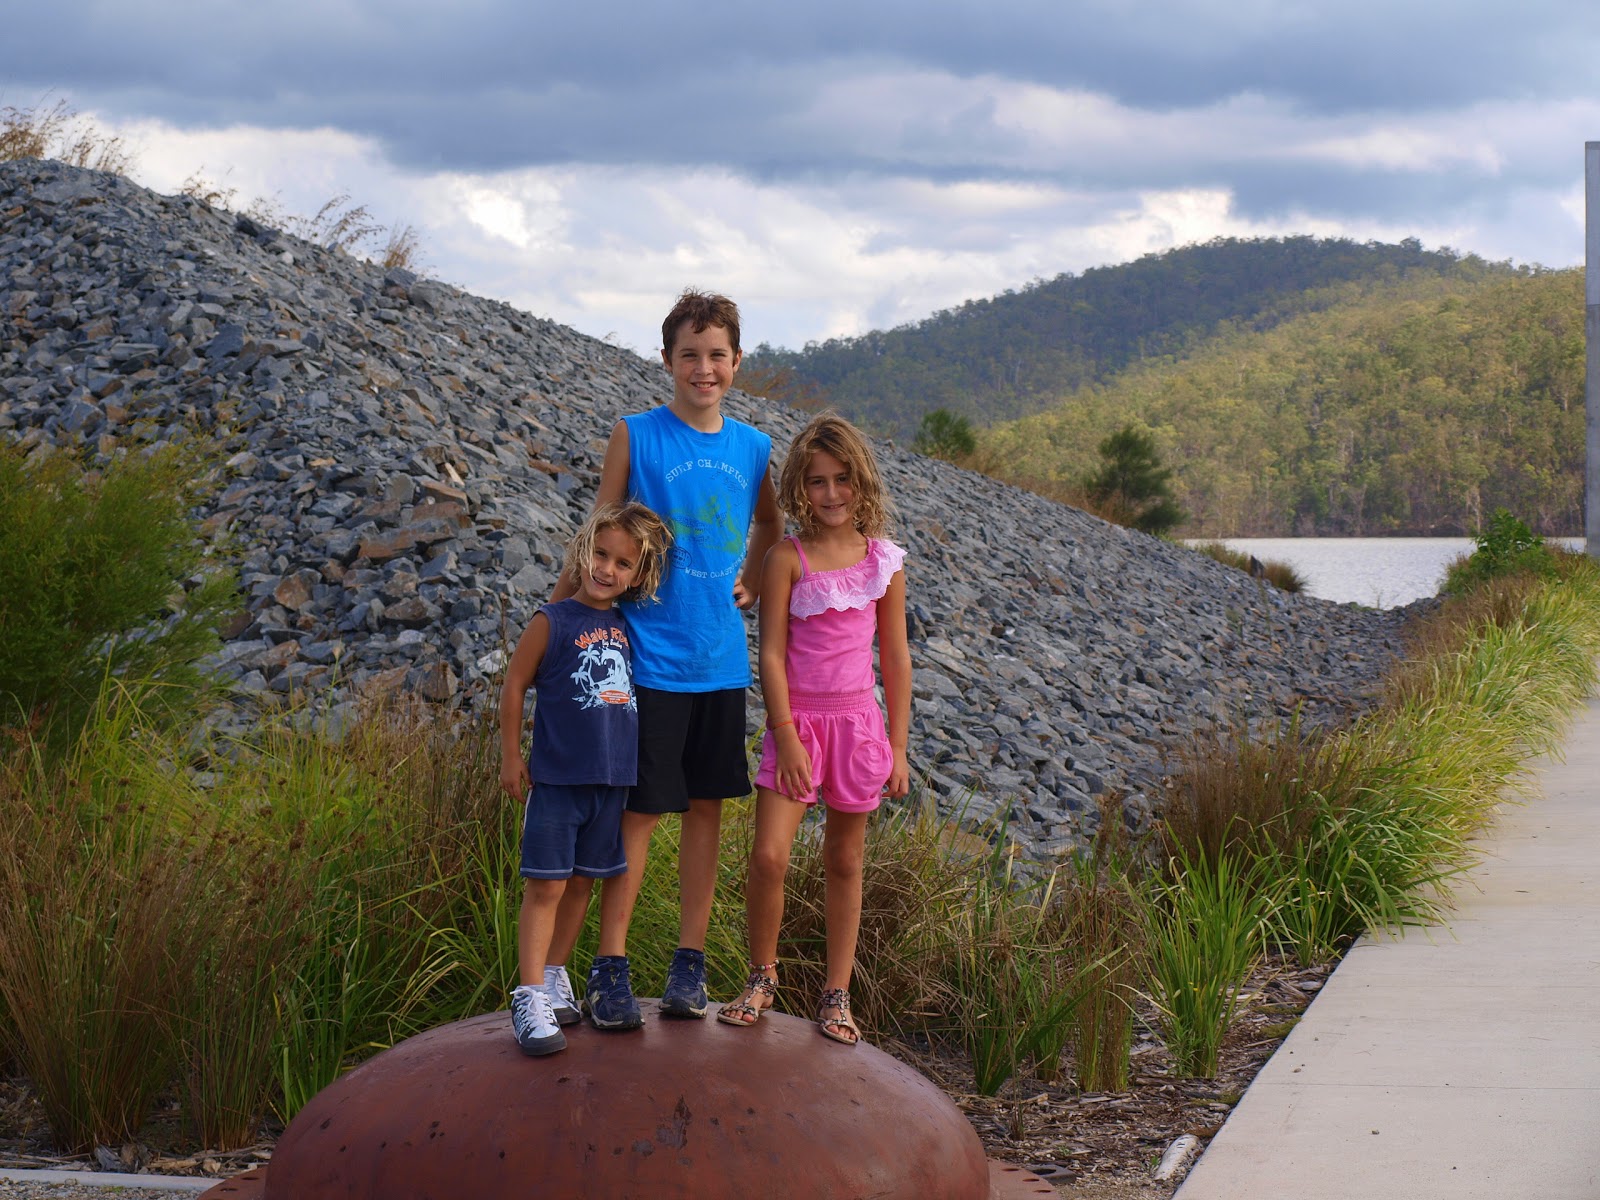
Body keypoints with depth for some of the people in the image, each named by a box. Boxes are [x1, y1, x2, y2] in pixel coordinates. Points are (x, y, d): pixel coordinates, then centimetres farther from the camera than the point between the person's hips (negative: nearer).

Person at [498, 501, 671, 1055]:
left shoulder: (628, 629, 8)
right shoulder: (552, 622, -6)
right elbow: (513, 687, -3)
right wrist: (510, 758, -3)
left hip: (611, 781, 5)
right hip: (556, 779, -5)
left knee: (581, 882, 13)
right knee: (545, 885, -7)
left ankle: (552, 978, 27)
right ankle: (530, 998, -6)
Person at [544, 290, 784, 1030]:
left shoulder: (751, 447, 6)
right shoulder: (635, 436, -4)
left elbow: (769, 524, 26)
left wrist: (750, 584, 12)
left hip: (721, 659, 4)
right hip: (650, 656, -4)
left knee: (706, 806, 8)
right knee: (639, 811, -2)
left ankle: (689, 963, 18)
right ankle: (610, 968, 6)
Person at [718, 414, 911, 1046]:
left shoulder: (883, 561, 2)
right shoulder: (788, 559, -6)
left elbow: (895, 657, 6)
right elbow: (771, 653, -8)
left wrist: (898, 746, 4)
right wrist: (786, 736, -14)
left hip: (858, 724, 2)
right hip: (797, 721, -2)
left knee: (845, 863, 9)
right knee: (768, 857, -11)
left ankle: (836, 994, 19)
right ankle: (762, 978, 10)